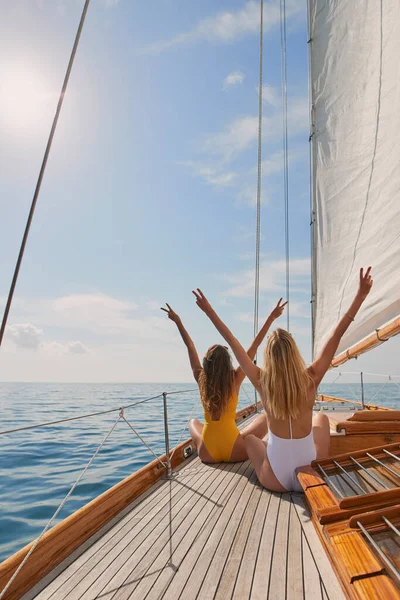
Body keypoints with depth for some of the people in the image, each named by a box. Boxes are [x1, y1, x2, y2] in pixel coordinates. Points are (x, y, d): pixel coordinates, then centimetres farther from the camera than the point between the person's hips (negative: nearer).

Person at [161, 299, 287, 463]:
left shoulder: (201, 379, -5)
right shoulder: (235, 379, -11)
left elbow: (190, 347, 5)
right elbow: (254, 347, -8)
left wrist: (177, 321, 14)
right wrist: (272, 317, -3)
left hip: (207, 454, 3)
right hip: (236, 453, -2)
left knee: (193, 422, 34)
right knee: (264, 418, 18)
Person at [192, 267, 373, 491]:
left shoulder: (262, 381, -13)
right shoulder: (310, 378, -14)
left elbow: (234, 343, -6)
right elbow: (336, 336, -9)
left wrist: (209, 311, 2)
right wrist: (361, 296, -4)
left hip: (276, 481, 0)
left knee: (249, 437, 29)